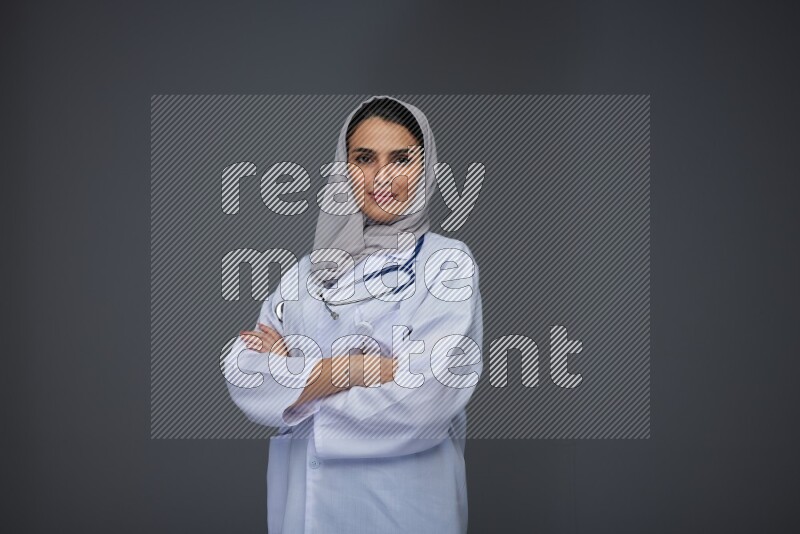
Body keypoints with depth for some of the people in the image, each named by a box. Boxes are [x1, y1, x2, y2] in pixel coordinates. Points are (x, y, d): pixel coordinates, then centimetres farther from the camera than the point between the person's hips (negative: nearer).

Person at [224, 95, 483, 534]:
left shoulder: (448, 263, -7)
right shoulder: (312, 267, 4)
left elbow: (426, 401, -20)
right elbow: (245, 377, -6)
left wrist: (295, 374, -11)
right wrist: (365, 368, -18)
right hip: (302, 497, 3)